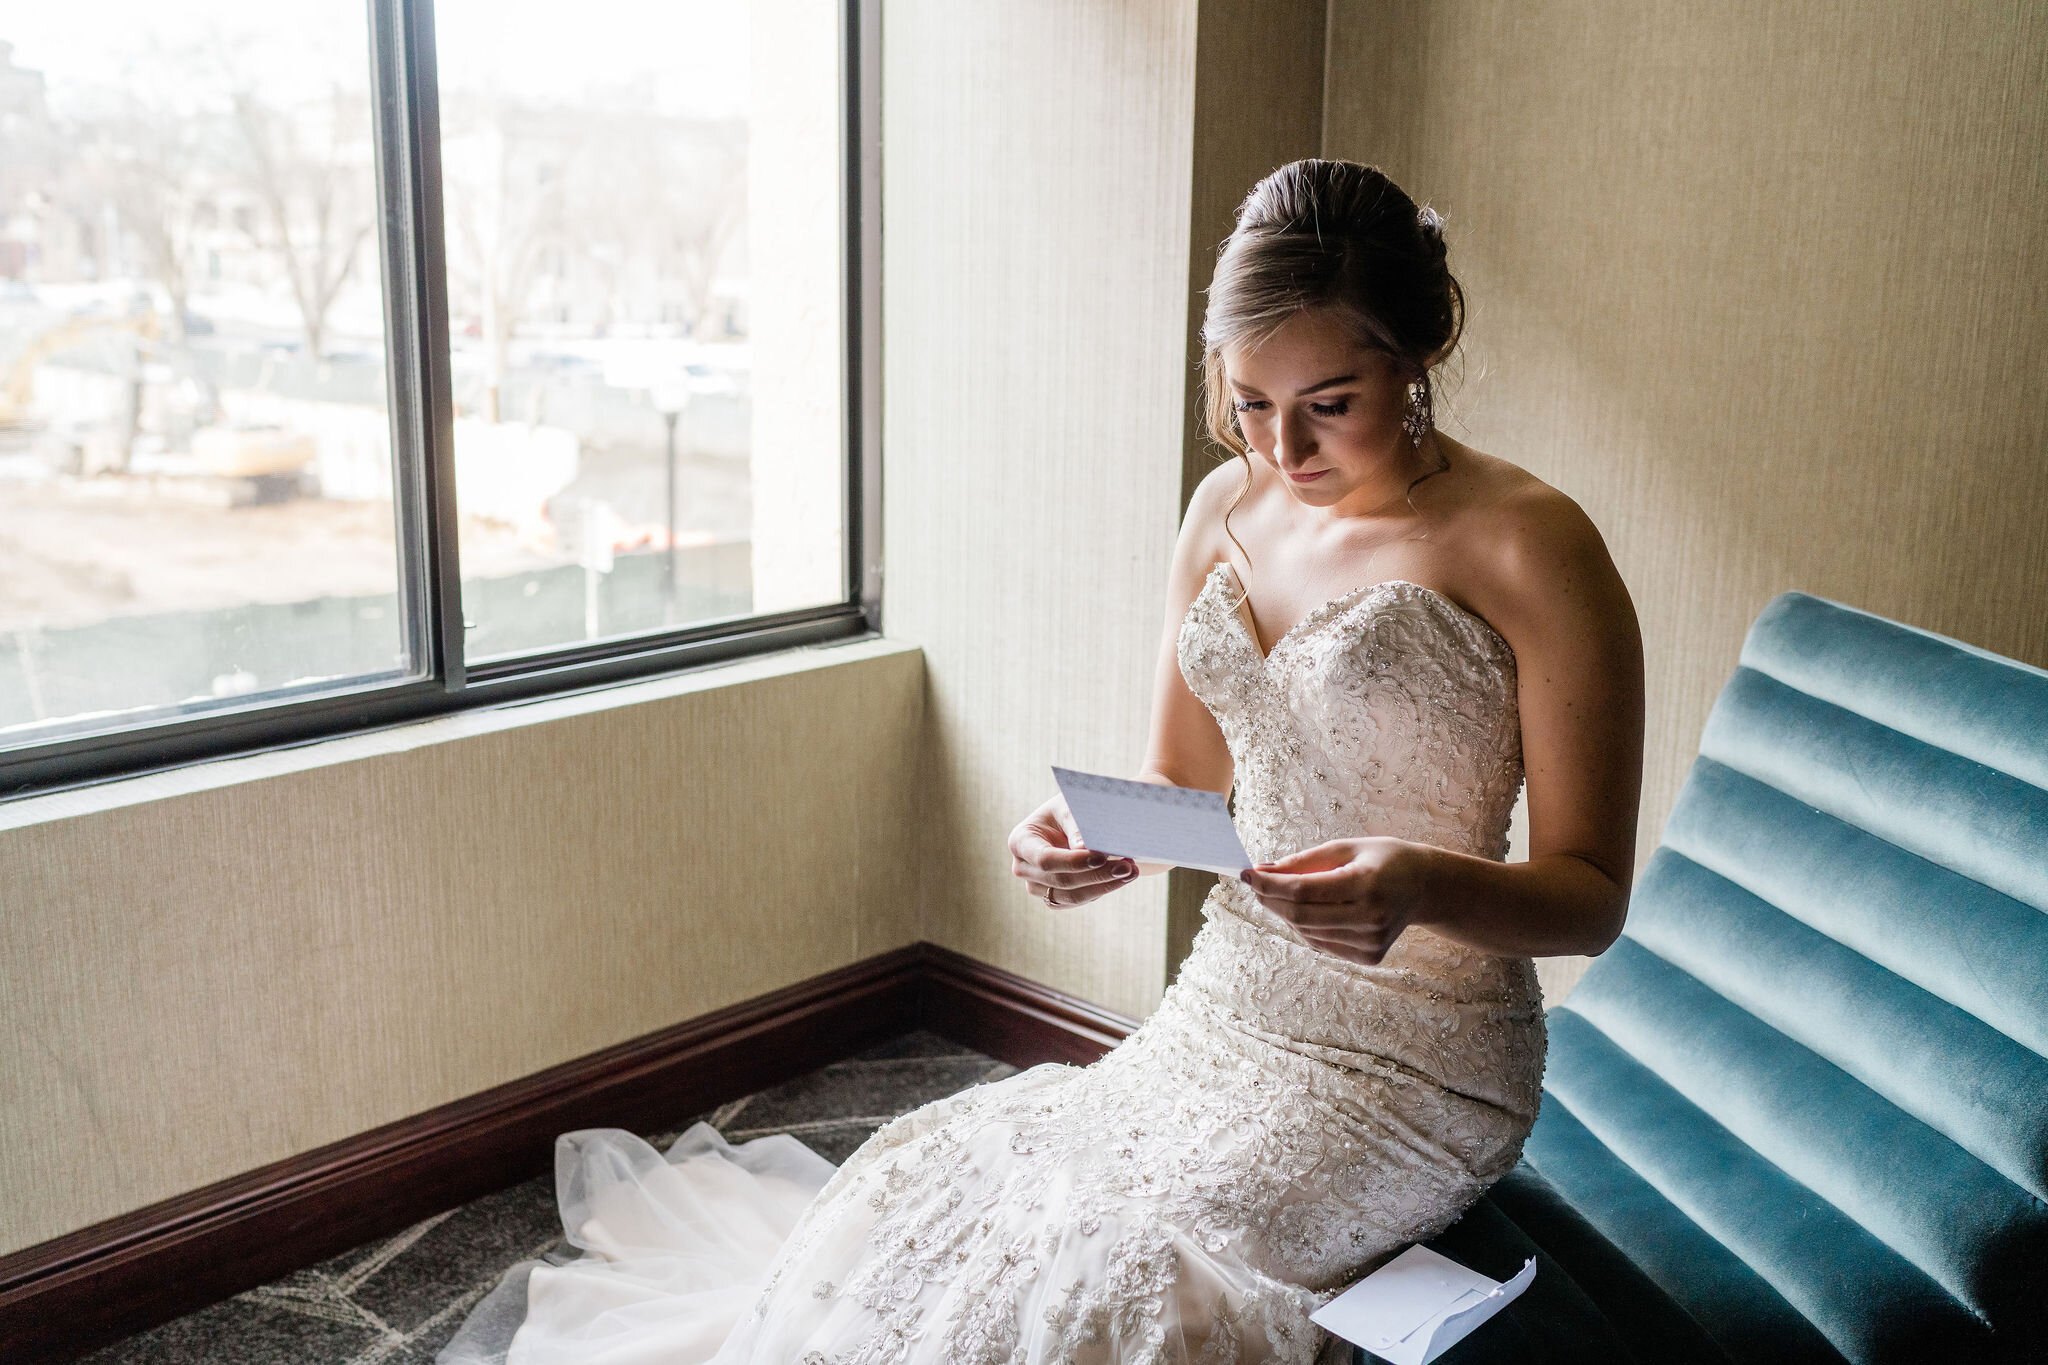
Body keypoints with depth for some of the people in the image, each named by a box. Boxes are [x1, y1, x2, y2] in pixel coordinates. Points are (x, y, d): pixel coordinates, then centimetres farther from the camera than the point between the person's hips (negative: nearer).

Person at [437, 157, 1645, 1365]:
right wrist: (1085, 837, -12)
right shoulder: (1228, 510, 4)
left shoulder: (1525, 546, -15)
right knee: (922, 1186, -7)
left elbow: (1593, 893, -11)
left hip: (1409, 1071, -5)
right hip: (1226, 1013, 5)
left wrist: (1429, 886, -32)